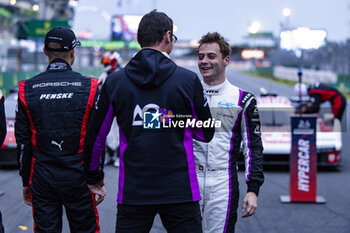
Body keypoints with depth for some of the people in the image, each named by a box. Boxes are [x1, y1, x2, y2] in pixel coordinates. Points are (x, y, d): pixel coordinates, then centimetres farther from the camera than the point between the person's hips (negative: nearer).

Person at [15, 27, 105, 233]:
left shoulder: (28, 89, -1)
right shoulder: (88, 88, -5)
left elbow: (23, 141, 2)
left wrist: (26, 181, 11)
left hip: (41, 177, 1)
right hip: (77, 177, -1)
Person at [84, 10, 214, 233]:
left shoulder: (115, 81, 1)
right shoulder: (188, 80, -4)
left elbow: (95, 136, 8)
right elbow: (206, 133, 7)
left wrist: (93, 175, 24)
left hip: (133, 192, 2)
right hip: (180, 190, -2)